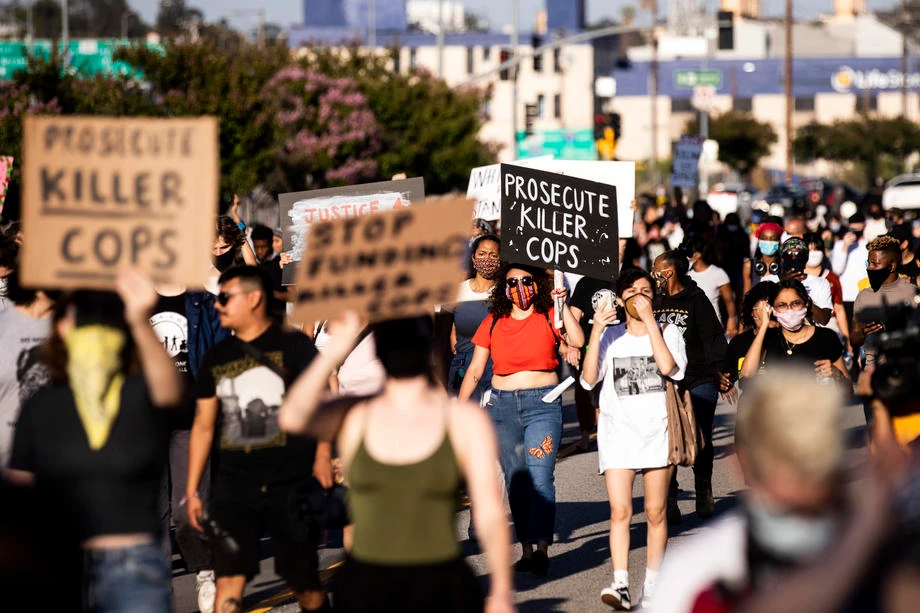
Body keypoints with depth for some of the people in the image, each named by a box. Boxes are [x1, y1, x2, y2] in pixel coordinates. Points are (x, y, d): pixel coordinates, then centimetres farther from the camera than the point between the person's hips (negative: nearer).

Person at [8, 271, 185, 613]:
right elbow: (19, 487, 11)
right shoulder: (41, 406, 6)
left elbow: (168, 389, -27)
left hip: (132, 570, -3)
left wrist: (141, 324, -46)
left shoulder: (141, 394, -3)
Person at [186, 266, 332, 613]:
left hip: (292, 485, -3)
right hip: (233, 488, 3)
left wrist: (322, 457, -18)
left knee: (305, 584, 6)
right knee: (228, 581, -8)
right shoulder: (215, 359, 13)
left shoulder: (293, 346, 0)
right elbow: (203, 425, 16)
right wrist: (192, 490, 13)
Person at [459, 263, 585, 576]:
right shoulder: (492, 323, 9)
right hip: (503, 405, 3)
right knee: (515, 480, 5)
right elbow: (475, 370, 11)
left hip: (542, 403, -3)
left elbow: (578, 340, -15)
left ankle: (542, 548, -20)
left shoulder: (548, 316, 2)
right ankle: (526, 551, 10)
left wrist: (562, 305, -16)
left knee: (540, 477, -16)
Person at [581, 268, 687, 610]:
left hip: (657, 431, 0)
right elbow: (589, 379, -2)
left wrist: (649, 320, -14)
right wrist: (595, 332, -10)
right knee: (619, 511, -12)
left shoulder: (668, 332, 7)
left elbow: (667, 366, -15)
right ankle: (621, 585, -19)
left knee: (656, 512, 2)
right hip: (618, 431, 0)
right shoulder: (610, 336, 10)